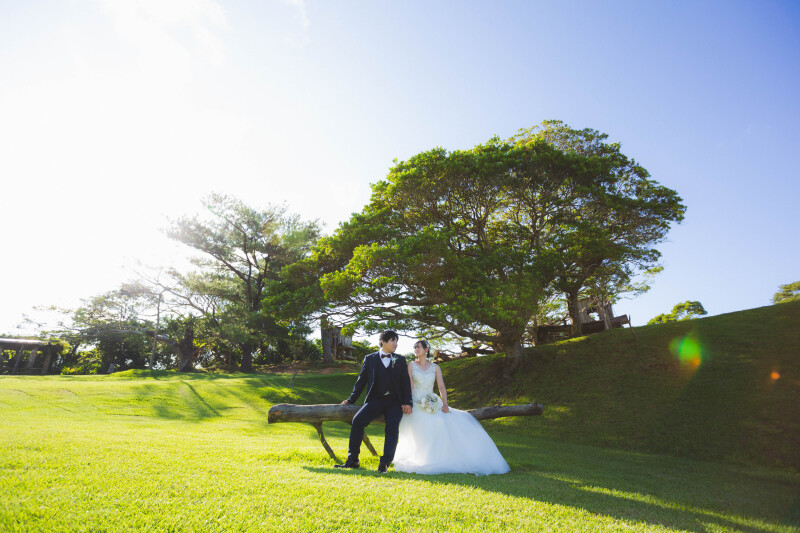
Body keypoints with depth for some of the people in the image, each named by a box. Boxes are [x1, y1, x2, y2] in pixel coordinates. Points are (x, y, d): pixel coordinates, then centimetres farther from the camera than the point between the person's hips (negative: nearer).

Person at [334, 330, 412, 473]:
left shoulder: (400, 360, 14)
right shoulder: (370, 359, 12)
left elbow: (406, 382, 8)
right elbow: (361, 380, 14)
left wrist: (407, 403, -5)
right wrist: (351, 400, 5)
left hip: (395, 402, 0)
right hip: (375, 400, 0)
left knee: (392, 428, -22)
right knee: (357, 420, -20)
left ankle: (384, 463, -18)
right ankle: (352, 460, -12)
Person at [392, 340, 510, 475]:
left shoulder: (435, 367, 10)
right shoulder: (411, 365, 6)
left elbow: (441, 386, 3)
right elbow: (410, 386, -1)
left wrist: (445, 404, -11)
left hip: (432, 405, 2)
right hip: (416, 406, -2)